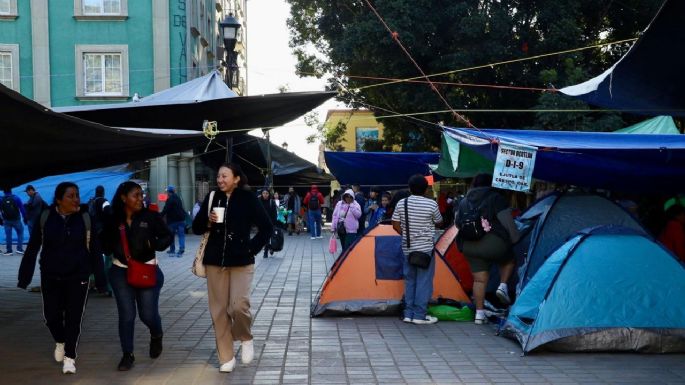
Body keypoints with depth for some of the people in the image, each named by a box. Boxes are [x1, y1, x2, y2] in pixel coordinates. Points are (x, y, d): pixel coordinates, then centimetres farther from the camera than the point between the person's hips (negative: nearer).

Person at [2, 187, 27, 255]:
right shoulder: (16, 198, -7)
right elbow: (22, 208, -9)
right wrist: (25, 218, -3)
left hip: (6, 221, 2)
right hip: (16, 219, -2)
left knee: (8, 235, 8)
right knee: (20, 233, 10)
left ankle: (9, 250, 10)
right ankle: (19, 249, 0)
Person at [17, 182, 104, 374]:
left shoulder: (85, 217, -7)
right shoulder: (46, 217, -7)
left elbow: (94, 248, -3)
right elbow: (32, 248, -2)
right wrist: (24, 276, -2)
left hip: (77, 276, -1)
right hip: (50, 277, 1)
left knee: (73, 317, 1)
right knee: (51, 315, 6)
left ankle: (69, 356, 16)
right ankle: (60, 341, 37)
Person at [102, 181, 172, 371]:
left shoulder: (151, 216, -6)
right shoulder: (113, 220, -2)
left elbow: (167, 236, 0)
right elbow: (105, 245, 6)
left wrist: (154, 244, -19)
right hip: (120, 272, 1)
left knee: (148, 314, 1)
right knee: (126, 315, 0)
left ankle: (156, 336, 35)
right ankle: (127, 354, 13)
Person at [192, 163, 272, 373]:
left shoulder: (247, 199, -5)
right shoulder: (211, 198, 3)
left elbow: (266, 227, 0)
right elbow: (196, 228, 10)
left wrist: (252, 248, -5)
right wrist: (208, 222, -10)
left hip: (241, 262, -3)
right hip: (215, 262, 3)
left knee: (239, 305, -17)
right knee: (218, 310, 4)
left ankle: (246, 339, 15)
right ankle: (226, 357, 15)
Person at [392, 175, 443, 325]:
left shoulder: (401, 203, -1)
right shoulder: (431, 204, -10)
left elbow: (396, 225, 3)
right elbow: (439, 222, 5)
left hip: (408, 249, 4)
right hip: (425, 248, -4)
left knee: (410, 280, 14)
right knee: (424, 281, 1)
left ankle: (408, 313, 16)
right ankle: (420, 315, 2)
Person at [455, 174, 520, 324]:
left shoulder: (464, 202, 12)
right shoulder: (495, 198, -4)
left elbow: (457, 223, 20)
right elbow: (507, 221, -7)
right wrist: (515, 238, 2)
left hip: (470, 247, 4)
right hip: (494, 243, -4)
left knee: (479, 279, 10)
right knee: (508, 259, 25)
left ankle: (479, 313, 7)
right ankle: (503, 286, 5)